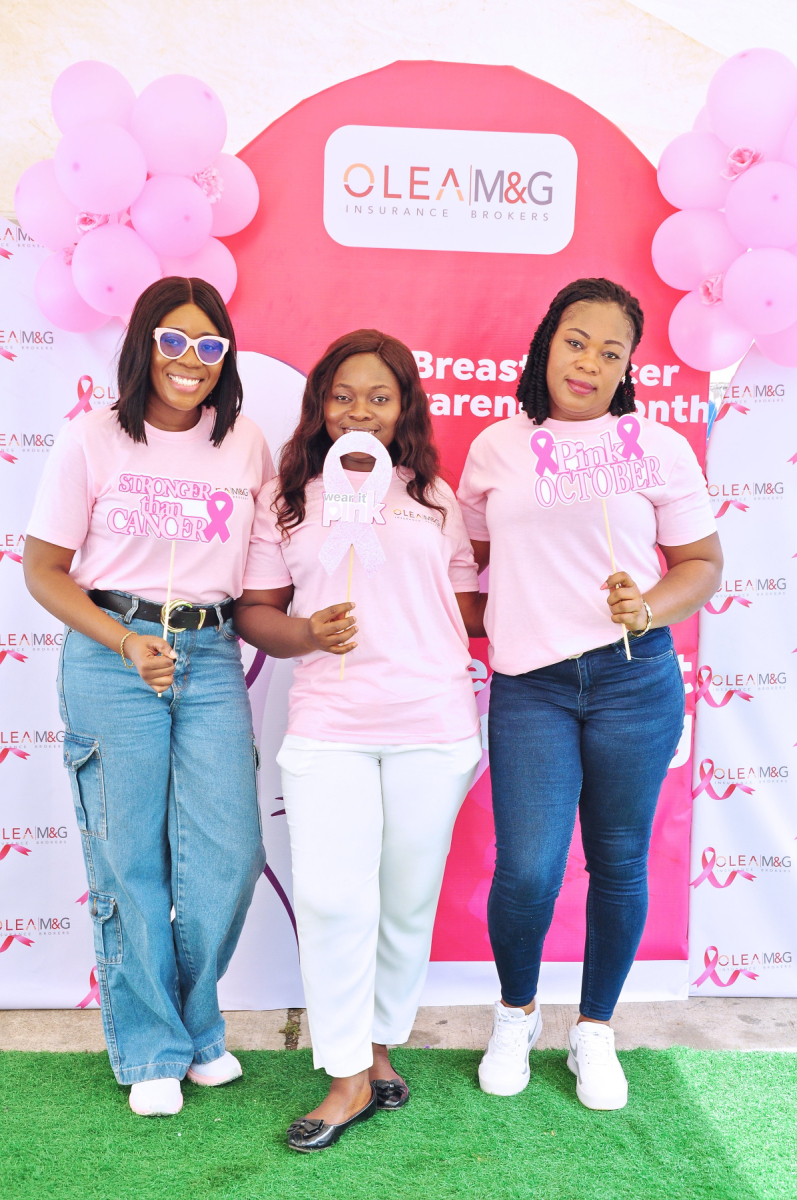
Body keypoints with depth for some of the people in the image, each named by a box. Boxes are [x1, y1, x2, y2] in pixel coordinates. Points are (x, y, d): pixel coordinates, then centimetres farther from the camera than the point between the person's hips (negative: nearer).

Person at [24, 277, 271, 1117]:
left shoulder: (247, 446, 6)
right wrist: (127, 641, -12)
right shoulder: (90, 442, -1)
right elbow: (43, 571, 0)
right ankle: (150, 1049, 23)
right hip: (109, 656, -2)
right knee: (129, 857, 4)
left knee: (228, 853, -1)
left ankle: (197, 1024, 26)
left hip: (212, 656, 2)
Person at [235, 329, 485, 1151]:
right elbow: (254, 613, 6)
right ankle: (350, 1077, 11)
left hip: (432, 725, 1)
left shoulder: (435, 495, 13)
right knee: (332, 899, -5)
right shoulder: (286, 497, 9)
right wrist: (309, 633, -11)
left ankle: (379, 1045, 29)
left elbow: (473, 606, 14)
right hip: (328, 727, -1)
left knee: (408, 898, 9)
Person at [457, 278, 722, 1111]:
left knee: (619, 863, 8)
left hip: (635, 679, 0)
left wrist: (650, 606, -11)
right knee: (526, 870, -6)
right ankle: (516, 1015, 26)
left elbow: (702, 562, 7)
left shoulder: (660, 448, 6)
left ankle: (595, 1032, 31)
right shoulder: (495, 448, 10)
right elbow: (470, 551, 21)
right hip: (529, 685, 0)